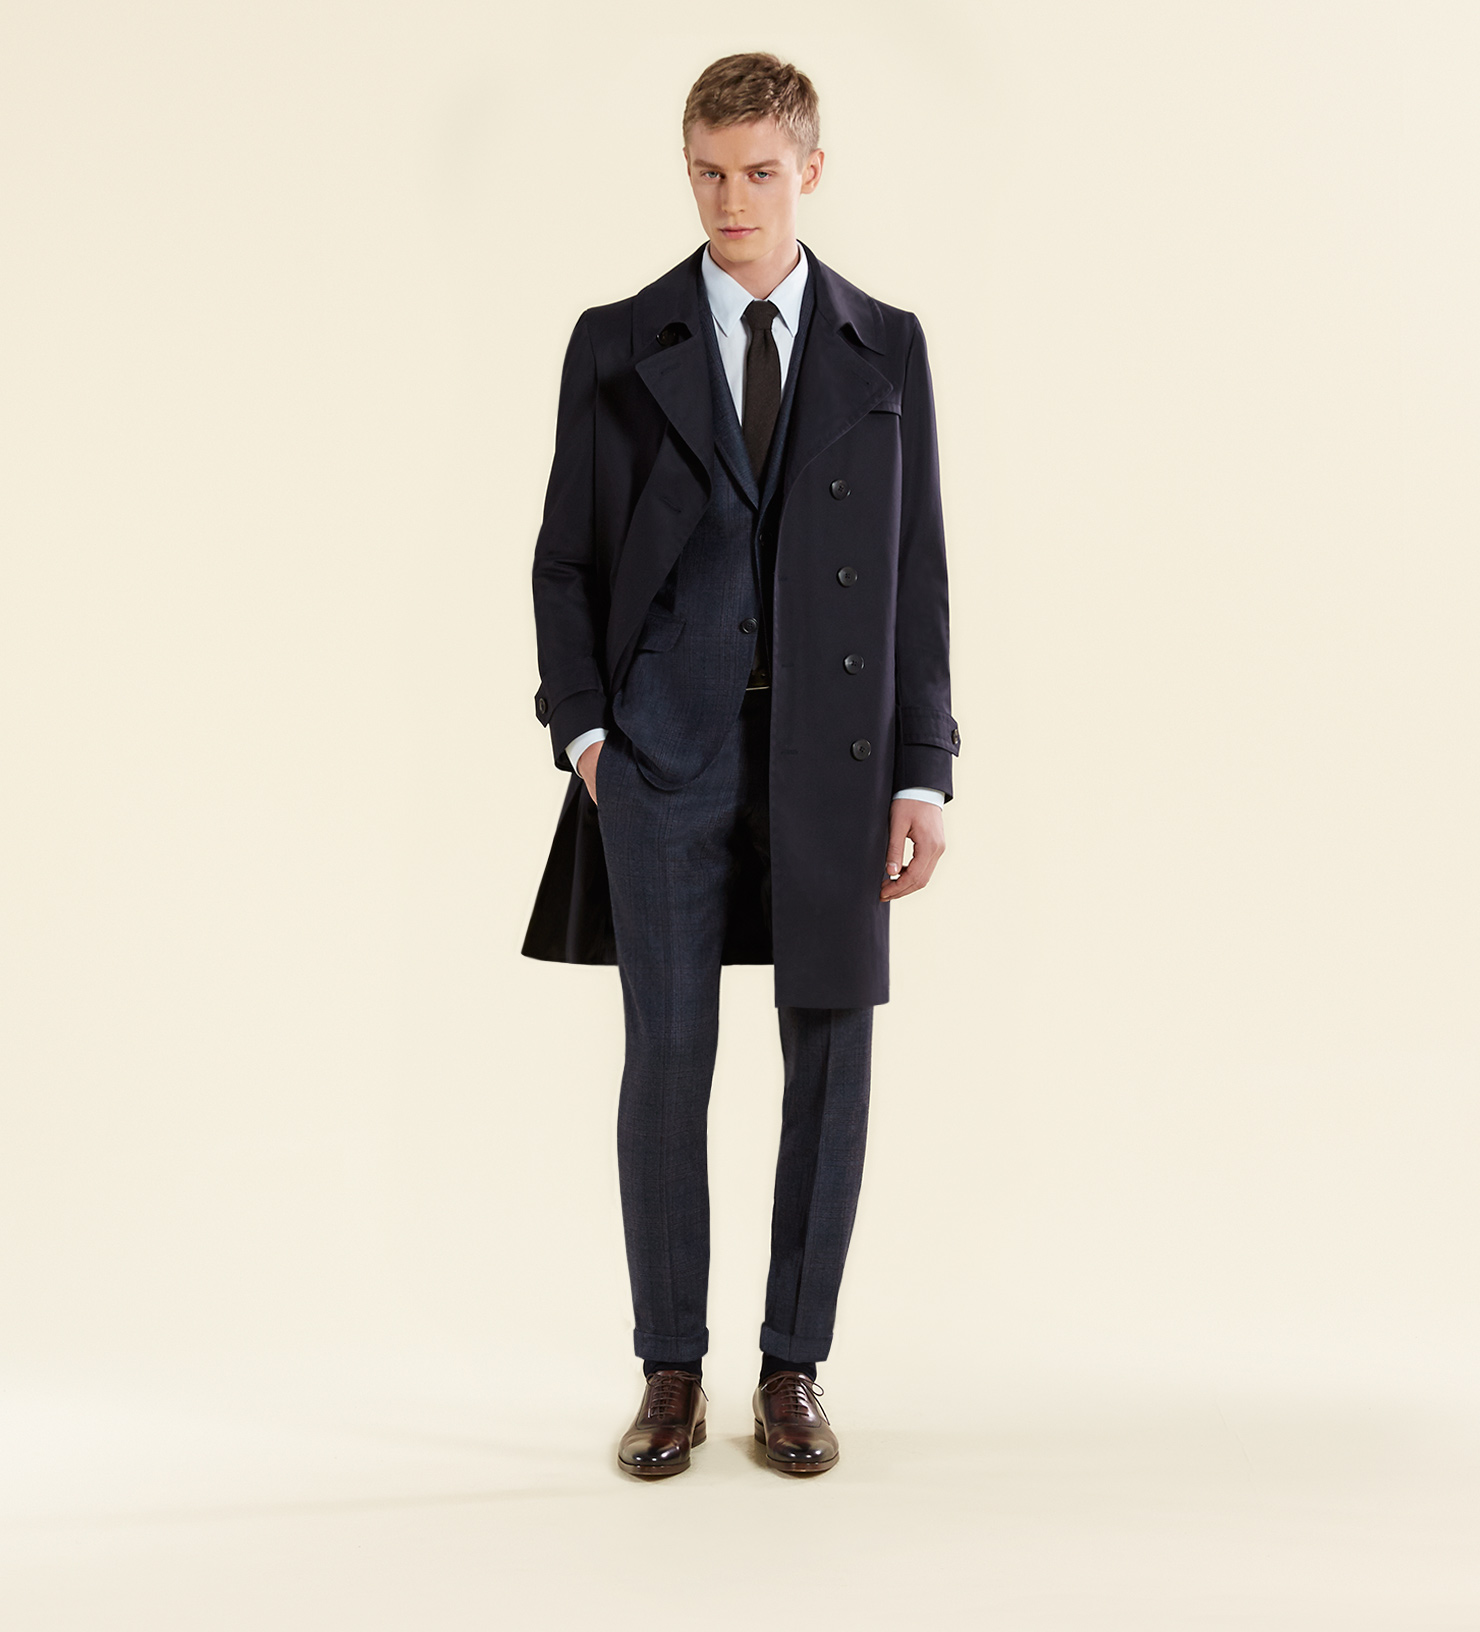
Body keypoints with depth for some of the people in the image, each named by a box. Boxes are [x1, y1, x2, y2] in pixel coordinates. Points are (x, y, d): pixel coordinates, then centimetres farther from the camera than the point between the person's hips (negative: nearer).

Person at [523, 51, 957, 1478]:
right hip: (666, 745, -1)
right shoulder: (616, 346, 7)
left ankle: (794, 1370, 16)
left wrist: (921, 772, -1)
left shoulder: (885, 348, 9)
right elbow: (566, 558, 8)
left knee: (830, 1052, 2)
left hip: (832, 746, 1)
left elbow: (918, 570, 6)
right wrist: (582, 728, -5)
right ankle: (670, 1374, 13)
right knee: (668, 1053, -1)